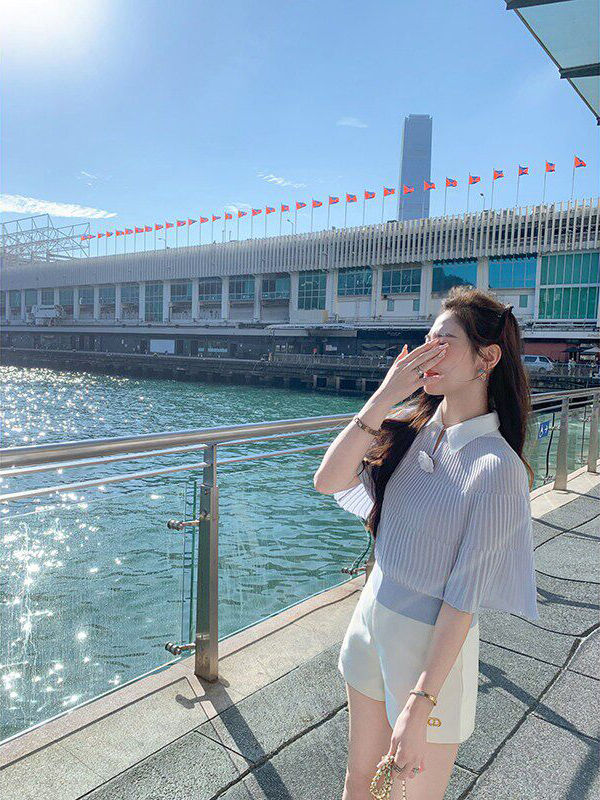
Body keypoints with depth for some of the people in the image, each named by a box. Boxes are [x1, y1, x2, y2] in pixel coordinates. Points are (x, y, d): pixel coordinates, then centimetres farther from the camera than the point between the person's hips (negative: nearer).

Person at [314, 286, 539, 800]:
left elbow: (464, 599, -20)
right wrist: (384, 397, -21)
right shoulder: (408, 430, -4)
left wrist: (420, 704, -17)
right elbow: (328, 482, -15)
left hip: (433, 645, -5)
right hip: (371, 619, 5)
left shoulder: (496, 468, -22)